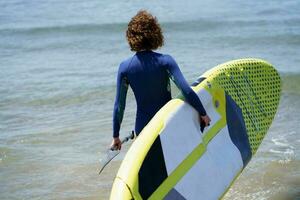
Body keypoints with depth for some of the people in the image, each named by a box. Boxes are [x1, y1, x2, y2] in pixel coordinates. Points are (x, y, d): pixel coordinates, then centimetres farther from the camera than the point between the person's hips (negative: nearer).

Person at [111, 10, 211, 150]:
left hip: (143, 129, 1)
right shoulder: (165, 61, -12)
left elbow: (119, 106, -3)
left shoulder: (125, 67, -7)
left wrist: (115, 136, 5)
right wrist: (203, 113, -8)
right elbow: (186, 91, -21)